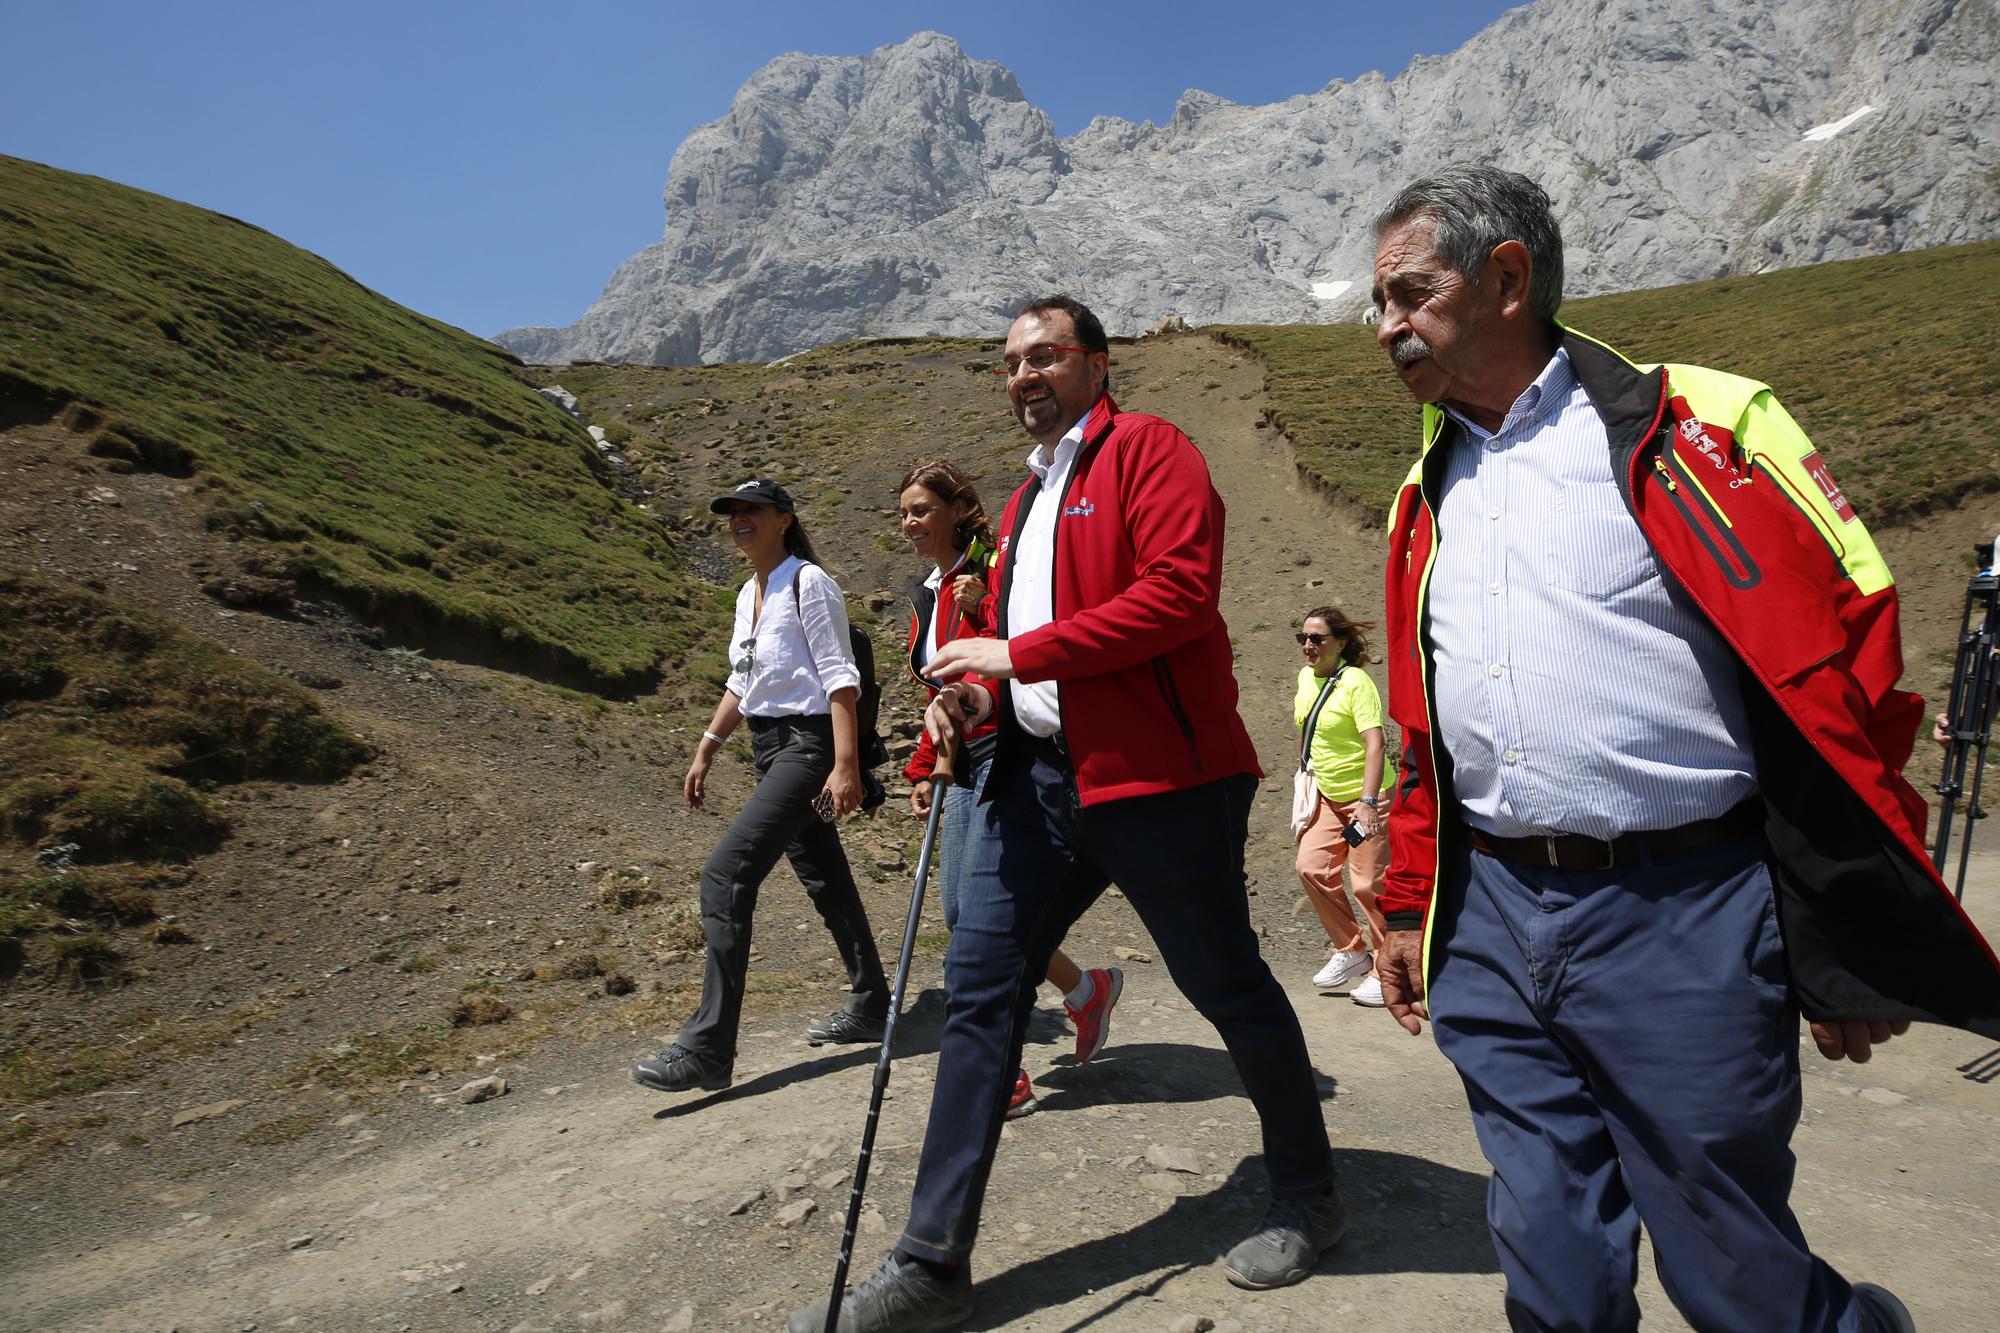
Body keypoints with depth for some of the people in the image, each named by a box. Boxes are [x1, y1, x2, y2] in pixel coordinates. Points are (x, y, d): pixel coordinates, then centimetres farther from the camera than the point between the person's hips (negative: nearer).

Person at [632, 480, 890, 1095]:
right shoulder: (749, 593, 16)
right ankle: (870, 1007, 27)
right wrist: (706, 750, 21)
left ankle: (707, 1049, -12)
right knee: (824, 878, 14)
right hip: (772, 748, 9)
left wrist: (845, 766, -23)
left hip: (808, 746, -9)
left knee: (726, 874, -16)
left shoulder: (808, 583, -10)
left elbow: (840, 677, -16)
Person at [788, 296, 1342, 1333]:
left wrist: (1019, 653, -18)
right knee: (978, 986, 4)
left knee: (1227, 985, 7)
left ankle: (1308, 1201, 32)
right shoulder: (1027, 496, 22)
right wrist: (973, 694, 5)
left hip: (1157, 779, -8)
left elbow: (1180, 591, -20)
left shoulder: (1147, 450, -5)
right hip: (1038, 774, 8)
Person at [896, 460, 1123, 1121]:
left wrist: (985, 611, -25)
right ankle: (1087, 987, 28)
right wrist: (924, 768, 20)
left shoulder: (997, 567, -8)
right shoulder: (927, 593, 17)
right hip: (963, 758, 9)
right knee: (957, 908, 7)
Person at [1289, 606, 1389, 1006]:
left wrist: (1368, 801, -30)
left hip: (1365, 796, -7)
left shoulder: (1356, 682, -18)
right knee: (1311, 868, -2)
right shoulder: (1306, 677, 4)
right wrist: (1308, 775, 21)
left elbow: (1374, 743, -24)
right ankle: (1352, 952, 15)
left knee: (1367, 884, -5)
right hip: (1327, 796, 7)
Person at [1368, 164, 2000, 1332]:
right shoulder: (1429, 494, 11)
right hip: (1492, 929, 5)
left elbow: (1836, 680, -9)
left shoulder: (1693, 433, -7)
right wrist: (1412, 905, 15)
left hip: (1677, 923, -5)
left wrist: (1854, 955, -9)